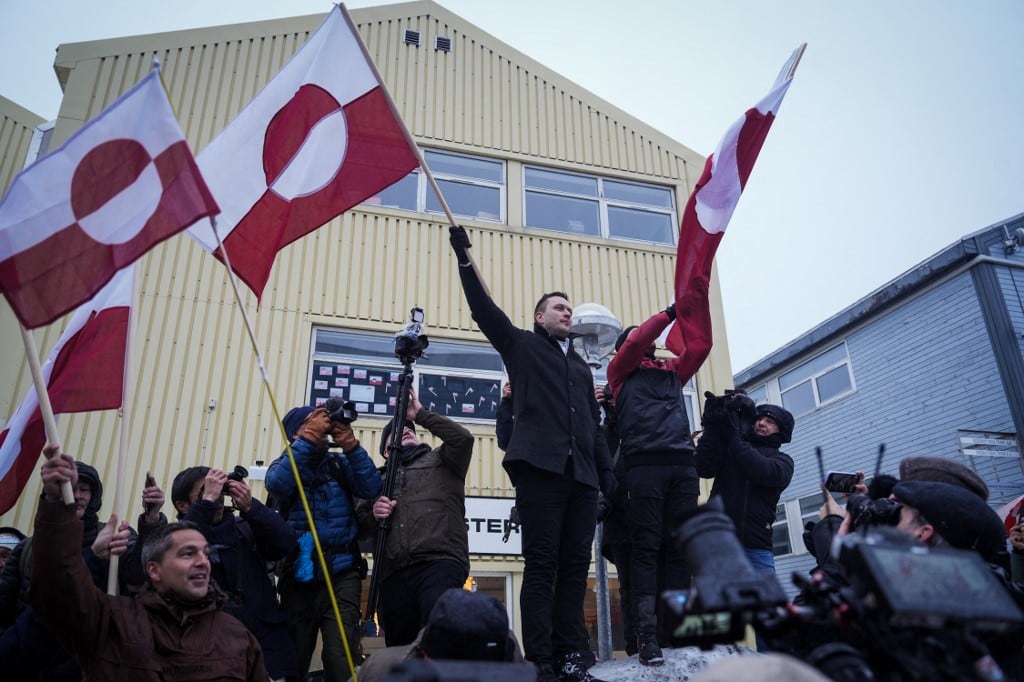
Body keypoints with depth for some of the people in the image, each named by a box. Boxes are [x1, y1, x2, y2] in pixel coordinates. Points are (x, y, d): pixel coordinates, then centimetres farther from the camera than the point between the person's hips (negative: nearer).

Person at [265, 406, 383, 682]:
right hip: (299, 577, 1)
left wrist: (349, 442, -16)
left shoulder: (340, 464, 8)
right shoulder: (285, 464, 6)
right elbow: (277, 484, -17)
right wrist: (309, 437, -19)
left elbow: (371, 488, -8)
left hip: (341, 575, 0)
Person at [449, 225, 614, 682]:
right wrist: (464, 258, -3)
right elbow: (482, 308, 4)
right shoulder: (522, 345, 15)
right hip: (540, 467, -5)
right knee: (541, 565, -7)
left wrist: (607, 470, 13)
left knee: (575, 566, 2)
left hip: (581, 474, 5)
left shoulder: (582, 367, 28)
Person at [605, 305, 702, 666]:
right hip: (645, 464, -4)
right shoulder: (620, 371, 17)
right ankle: (647, 636, -8)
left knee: (680, 549, 0)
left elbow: (700, 346, 20)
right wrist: (669, 312, 4)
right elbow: (635, 344, 0)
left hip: (683, 463, 4)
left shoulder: (672, 369, 28)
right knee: (647, 548, -8)